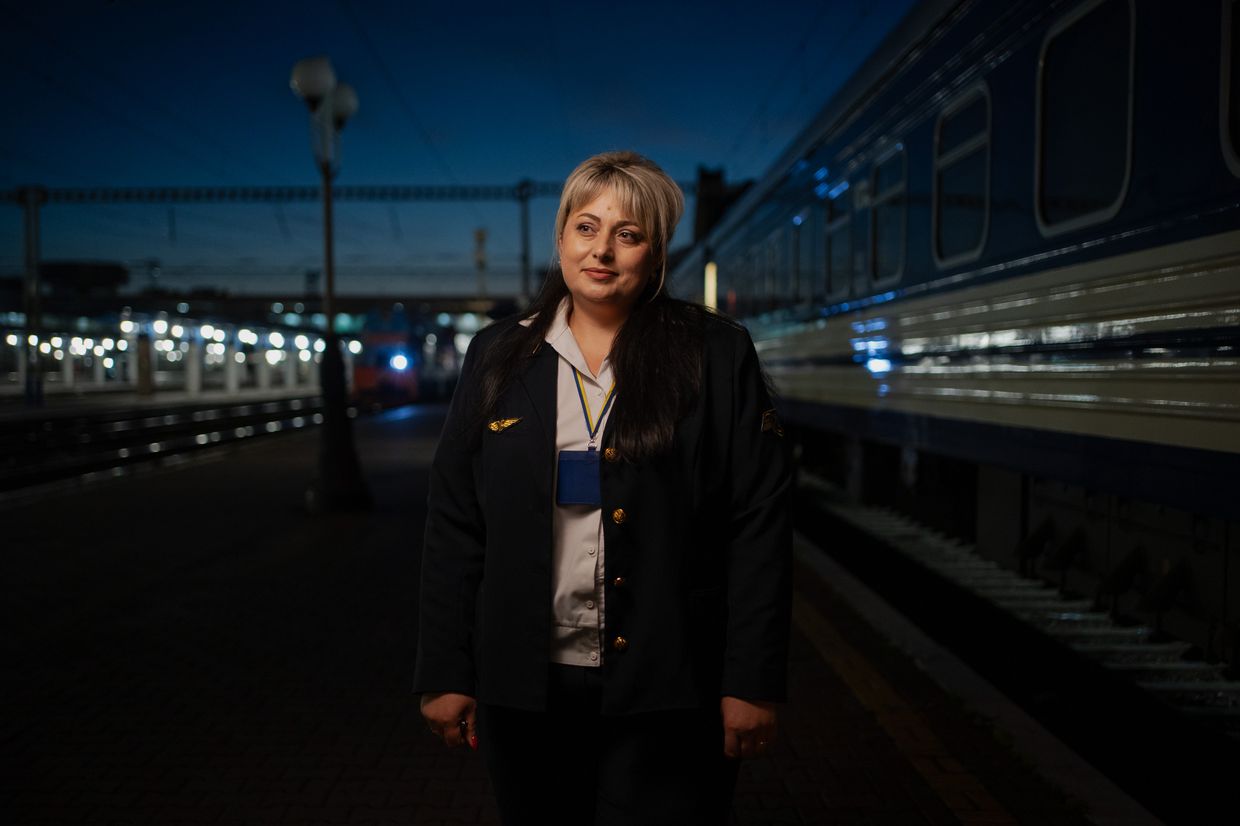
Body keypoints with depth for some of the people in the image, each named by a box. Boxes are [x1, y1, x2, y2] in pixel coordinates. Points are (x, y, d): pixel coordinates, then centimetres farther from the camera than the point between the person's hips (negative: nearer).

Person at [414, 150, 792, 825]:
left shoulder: (718, 356, -2)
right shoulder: (498, 357, 5)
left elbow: (760, 527, -5)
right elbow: (454, 526, 5)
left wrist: (752, 683, -8)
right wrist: (444, 674, 2)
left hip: (668, 693, -2)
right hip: (524, 687, 3)